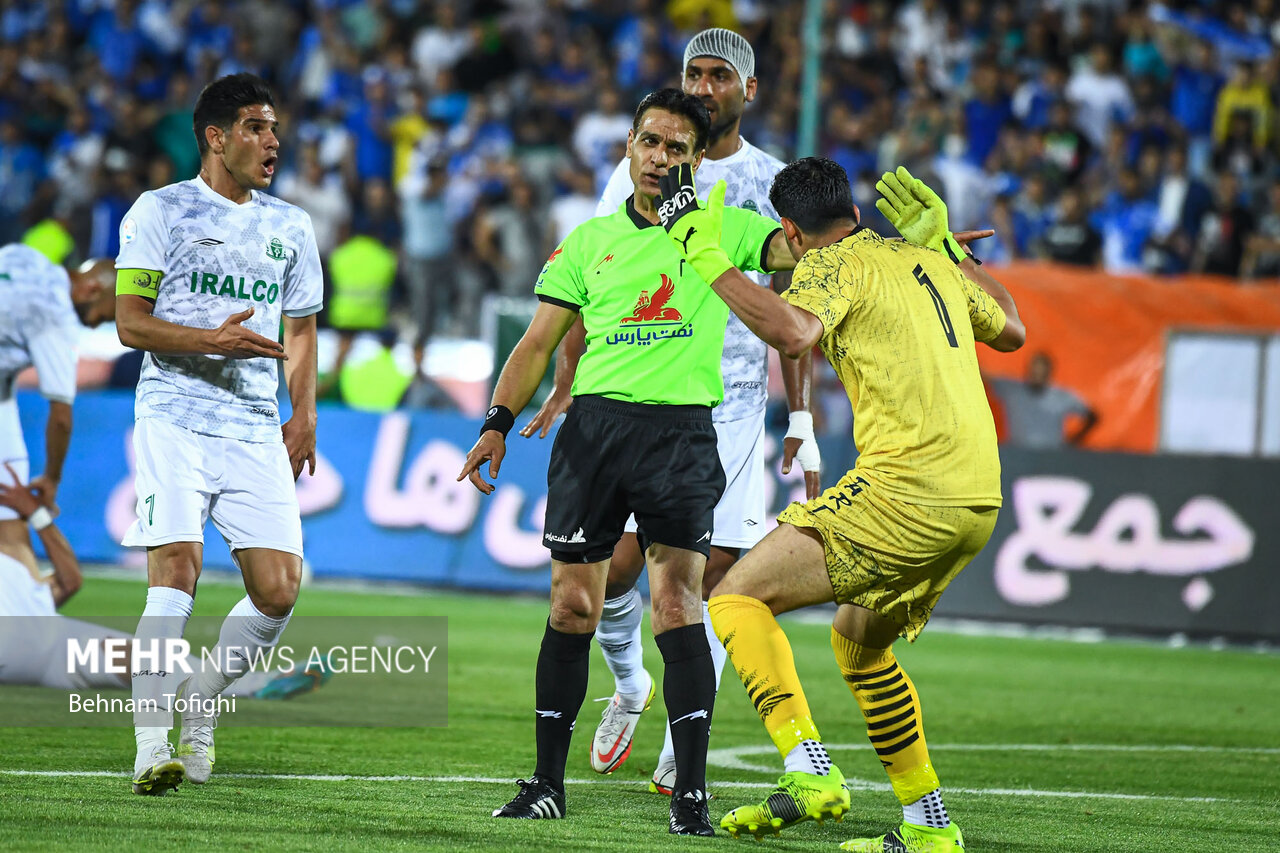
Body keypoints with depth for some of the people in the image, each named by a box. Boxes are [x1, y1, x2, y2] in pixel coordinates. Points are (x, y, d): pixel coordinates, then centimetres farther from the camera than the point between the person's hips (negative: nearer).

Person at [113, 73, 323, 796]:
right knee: (177, 571, -18)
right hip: (175, 418, -5)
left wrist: (304, 413, 10)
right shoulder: (160, 212, 1)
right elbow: (130, 323, -4)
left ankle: (200, 708, 18)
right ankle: (152, 747, -16)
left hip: (258, 430, 5)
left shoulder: (290, 226, 16)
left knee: (278, 589, -5)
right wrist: (212, 341, -18)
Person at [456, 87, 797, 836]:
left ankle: (691, 789, -11)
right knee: (573, 606, 1)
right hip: (595, 423, 2)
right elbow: (540, 343, 13)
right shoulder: (589, 241, 13)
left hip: (683, 431, -2)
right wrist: (499, 422, 3)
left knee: (677, 603, -12)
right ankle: (549, 781, 11)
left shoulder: (722, 229, 9)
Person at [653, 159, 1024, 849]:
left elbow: (793, 332, -24)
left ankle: (811, 775, -26)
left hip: (906, 487, -8)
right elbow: (1011, 329, 37)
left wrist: (709, 261, -14)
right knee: (858, 639, 27)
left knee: (738, 598, -8)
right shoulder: (929, 263, 21)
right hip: (979, 501, 8)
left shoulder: (832, 266, -1)